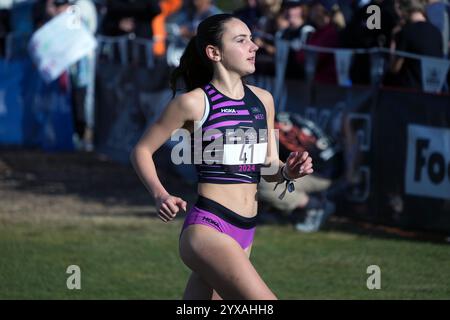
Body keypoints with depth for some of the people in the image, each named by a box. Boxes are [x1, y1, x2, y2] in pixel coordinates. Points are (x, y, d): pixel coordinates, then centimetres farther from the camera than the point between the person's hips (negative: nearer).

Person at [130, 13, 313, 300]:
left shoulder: (263, 100, 12)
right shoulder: (194, 103, -6)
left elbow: (268, 167, 20)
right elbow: (142, 150, 3)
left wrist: (287, 172, -2)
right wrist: (160, 195, -12)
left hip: (245, 233, 7)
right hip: (207, 228, -7)